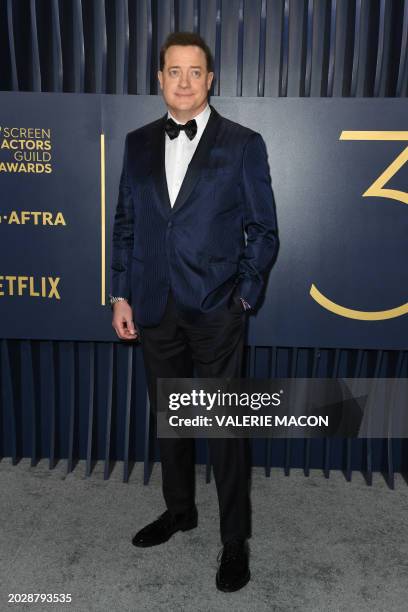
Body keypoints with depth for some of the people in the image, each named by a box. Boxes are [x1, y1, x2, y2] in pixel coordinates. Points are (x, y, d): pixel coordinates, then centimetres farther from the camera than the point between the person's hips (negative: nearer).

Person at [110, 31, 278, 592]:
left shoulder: (243, 144, -1)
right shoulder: (138, 143, 10)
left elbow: (263, 229, -1)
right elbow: (126, 223, 10)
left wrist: (245, 294, -8)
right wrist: (121, 295, 5)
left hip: (216, 310, -4)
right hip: (155, 308, 4)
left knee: (224, 425, 5)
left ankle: (235, 539, 24)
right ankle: (179, 510, 40)